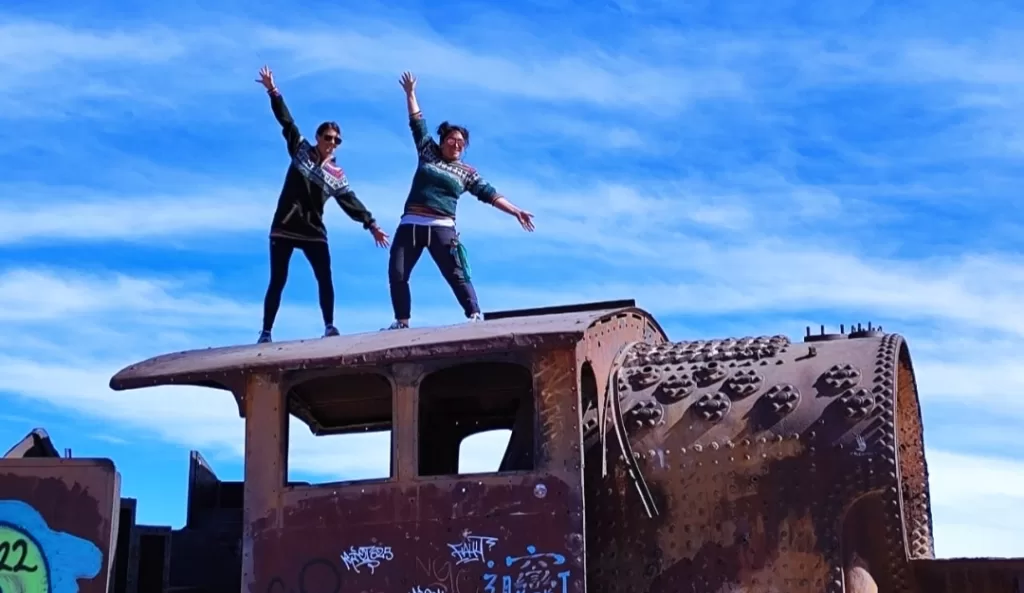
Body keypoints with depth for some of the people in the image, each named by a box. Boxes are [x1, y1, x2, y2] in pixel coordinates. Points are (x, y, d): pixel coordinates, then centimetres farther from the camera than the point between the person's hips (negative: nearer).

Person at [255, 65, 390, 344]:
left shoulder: (337, 175, 9)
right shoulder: (301, 150, 5)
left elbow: (350, 201, 7)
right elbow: (286, 121, 1)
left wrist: (371, 224, -1)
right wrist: (273, 91, -5)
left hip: (313, 231, 2)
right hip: (284, 227, -2)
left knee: (325, 278, -11)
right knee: (277, 281, -2)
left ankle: (329, 326, -10)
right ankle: (265, 332, 0)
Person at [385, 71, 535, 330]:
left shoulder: (467, 173, 12)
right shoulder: (429, 154, 14)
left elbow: (489, 194, 8)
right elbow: (418, 124, 17)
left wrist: (516, 212, 1)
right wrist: (410, 94, 17)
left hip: (441, 228, -2)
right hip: (410, 224, 2)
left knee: (456, 275, -12)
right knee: (397, 275, -3)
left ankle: (475, 316, -19)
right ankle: (402, 321, 2)